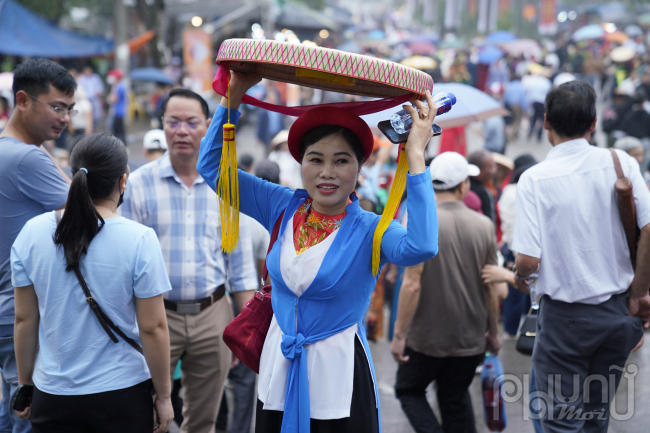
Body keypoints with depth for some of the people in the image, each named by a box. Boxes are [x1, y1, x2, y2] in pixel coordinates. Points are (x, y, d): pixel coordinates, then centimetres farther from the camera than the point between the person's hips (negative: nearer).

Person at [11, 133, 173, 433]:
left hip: (52, 395, 3)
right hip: (122, 393, -2)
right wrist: (163, 396, 0)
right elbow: (153, 328, -11)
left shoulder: (32, 232, -4)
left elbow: (24, 320, 2)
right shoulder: (140, 240, -14)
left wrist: (25, 384, 14)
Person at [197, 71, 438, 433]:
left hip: (339, 379, -4)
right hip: (278, 373, 4)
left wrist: (416, 156, -32)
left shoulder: (369, 230, -12)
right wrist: (235, 93, 0)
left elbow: (422, 246, -35)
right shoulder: (285, 208, 2)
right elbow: (213, 166, 7)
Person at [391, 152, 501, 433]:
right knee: (455, 402, 17)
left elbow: (412, 283, -18)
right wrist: (493, 333, 12)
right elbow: (491, 287, 0)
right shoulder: (484, 225, -3)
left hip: (426, 337, -3)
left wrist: (399, 333, -11)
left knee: (409, 390, 17)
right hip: (470, 340, 4)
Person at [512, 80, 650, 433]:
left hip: (566, 316, -4)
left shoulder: (535, 179, -12)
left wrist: (519, 274, 6)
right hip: (618, 312, 4)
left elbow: (528, 260, -18)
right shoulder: (620, 163, -4)